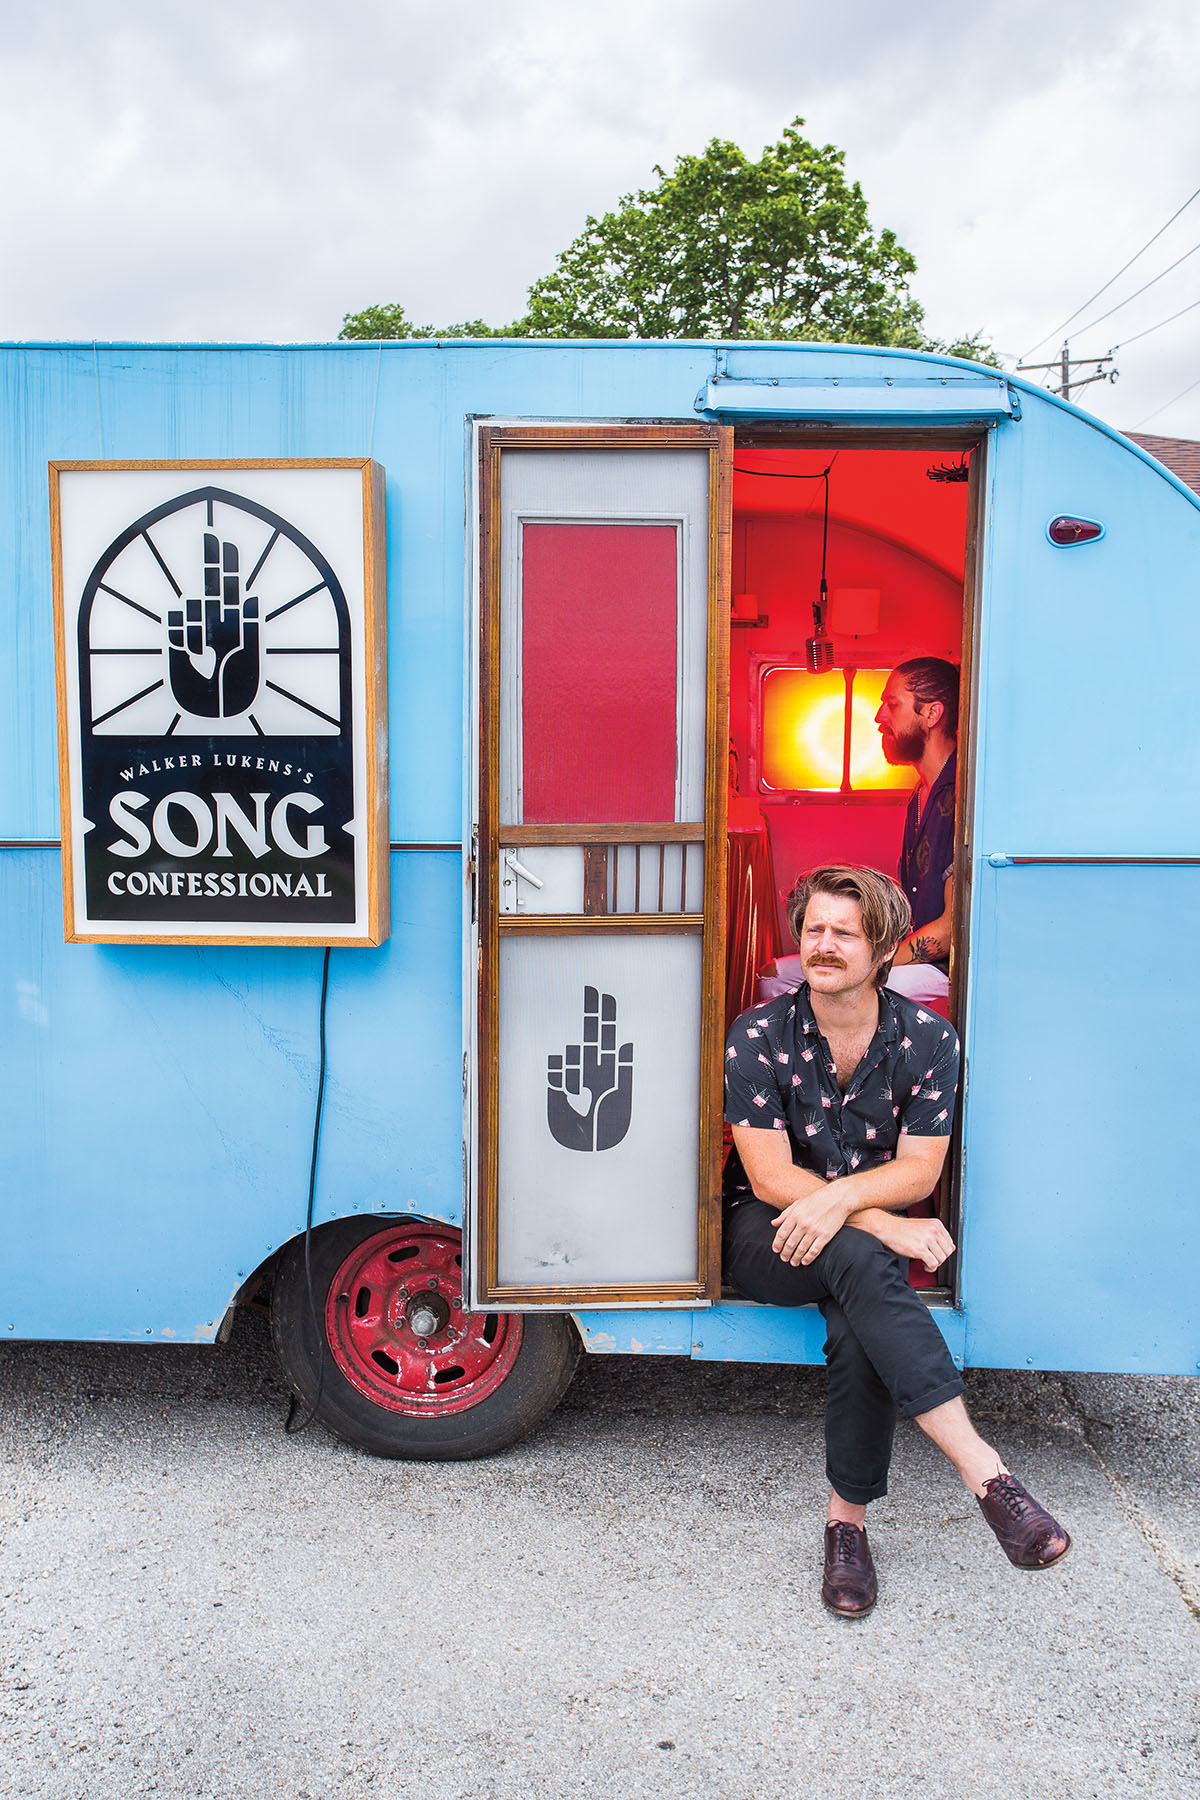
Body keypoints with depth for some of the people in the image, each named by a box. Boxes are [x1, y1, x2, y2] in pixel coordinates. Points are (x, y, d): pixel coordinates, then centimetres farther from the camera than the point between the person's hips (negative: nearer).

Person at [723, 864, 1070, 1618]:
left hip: (867, 1238, 2)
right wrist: (880, 1223, -26)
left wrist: (838, 1198, -26)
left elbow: (919, 1170, -6)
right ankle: (985, 1471, -39)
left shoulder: (928, 1040, -4)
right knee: (860, 1259, -35)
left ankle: (848, 1520, -16)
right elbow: (770, 1177, -13)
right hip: (768, 1238, -2)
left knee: (861, 1327, -33)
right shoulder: (759, 1036, -10)